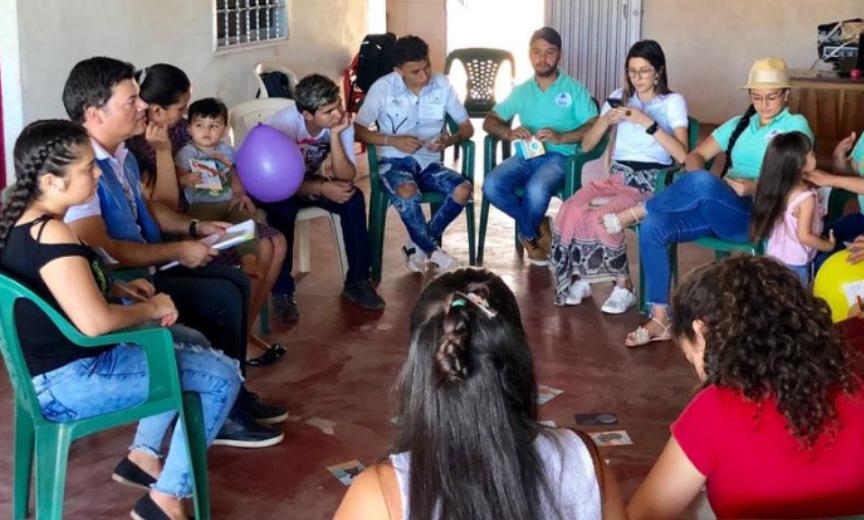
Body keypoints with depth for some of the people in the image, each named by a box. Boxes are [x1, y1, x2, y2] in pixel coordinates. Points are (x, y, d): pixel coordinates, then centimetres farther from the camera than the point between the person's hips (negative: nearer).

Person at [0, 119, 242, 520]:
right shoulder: (51, 234, -26)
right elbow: (95, 322, -33)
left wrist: (116, 288, 6)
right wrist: (153, 308, -16)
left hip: (49, 369, 10)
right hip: (69, 382, -10)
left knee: (190, 346, 24)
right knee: (222, 376, -6)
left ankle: (143, 456, 25)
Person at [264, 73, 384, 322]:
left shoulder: (341, 122, -19)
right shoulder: (283, 123, -31)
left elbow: (346, 177, -25)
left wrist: (334, 135, -35)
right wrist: (322, 188, -37)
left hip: (309, 180, 4)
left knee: (354, 198, -21)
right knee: (283, 209, -36)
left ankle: (357, 281, -9)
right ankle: (282, 292, -22)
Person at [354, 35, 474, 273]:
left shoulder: (442, 84, -1)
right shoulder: (383, 88, -9)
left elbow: (467, 127, 3)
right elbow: (357, 130, -8)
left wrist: (450, 140, -20)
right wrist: (392, 140, -23)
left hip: (429, 163, 3)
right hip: (395, 161, -3)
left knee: (463, 189, -25)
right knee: (407, 191, -37)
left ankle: (418, 245, -9)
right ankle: (434, 252, -18)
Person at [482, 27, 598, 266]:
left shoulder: (574, 89, 5)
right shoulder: (521, 91, 16)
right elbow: (489, 121, 14)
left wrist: (560, 137, -21)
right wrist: (508, 133, -10)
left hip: (558, 157, -4)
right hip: (525, 156, 4)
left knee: (536, 189, -37)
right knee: (492, 186, -27)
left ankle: (528, 233, -2)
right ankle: (538, 227, -4)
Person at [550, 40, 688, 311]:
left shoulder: (673, 102, 2)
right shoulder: (618, 98, 16)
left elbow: (682, 155, -12)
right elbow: (586, 145, 13)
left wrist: (647, 123, -18)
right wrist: (606, 120, -5)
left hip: (651, 183, -4)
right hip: (616, 176, 4)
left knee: (601, 217, -32)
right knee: (570, 210, -27)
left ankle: (624, 286, -12)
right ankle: (580, 277, -8)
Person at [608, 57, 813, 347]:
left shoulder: (795, 126, 6)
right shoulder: (739, 124, 22)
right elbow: (696, 156, 15)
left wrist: (754, 187, -24)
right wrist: (702, 187, -9)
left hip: (759, 217, -6)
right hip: (716, 210, 6)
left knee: (701, 182, -36)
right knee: (653, 227, -22)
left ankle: (633, 213, -16)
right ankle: (659, 320, -20)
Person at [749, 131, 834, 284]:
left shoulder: (777, 189, -5)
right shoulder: (806, 197, -26)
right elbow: (804, 236, -24)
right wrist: (828, 245, -6)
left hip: (774, 257, 7)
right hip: (795, 264, -7)